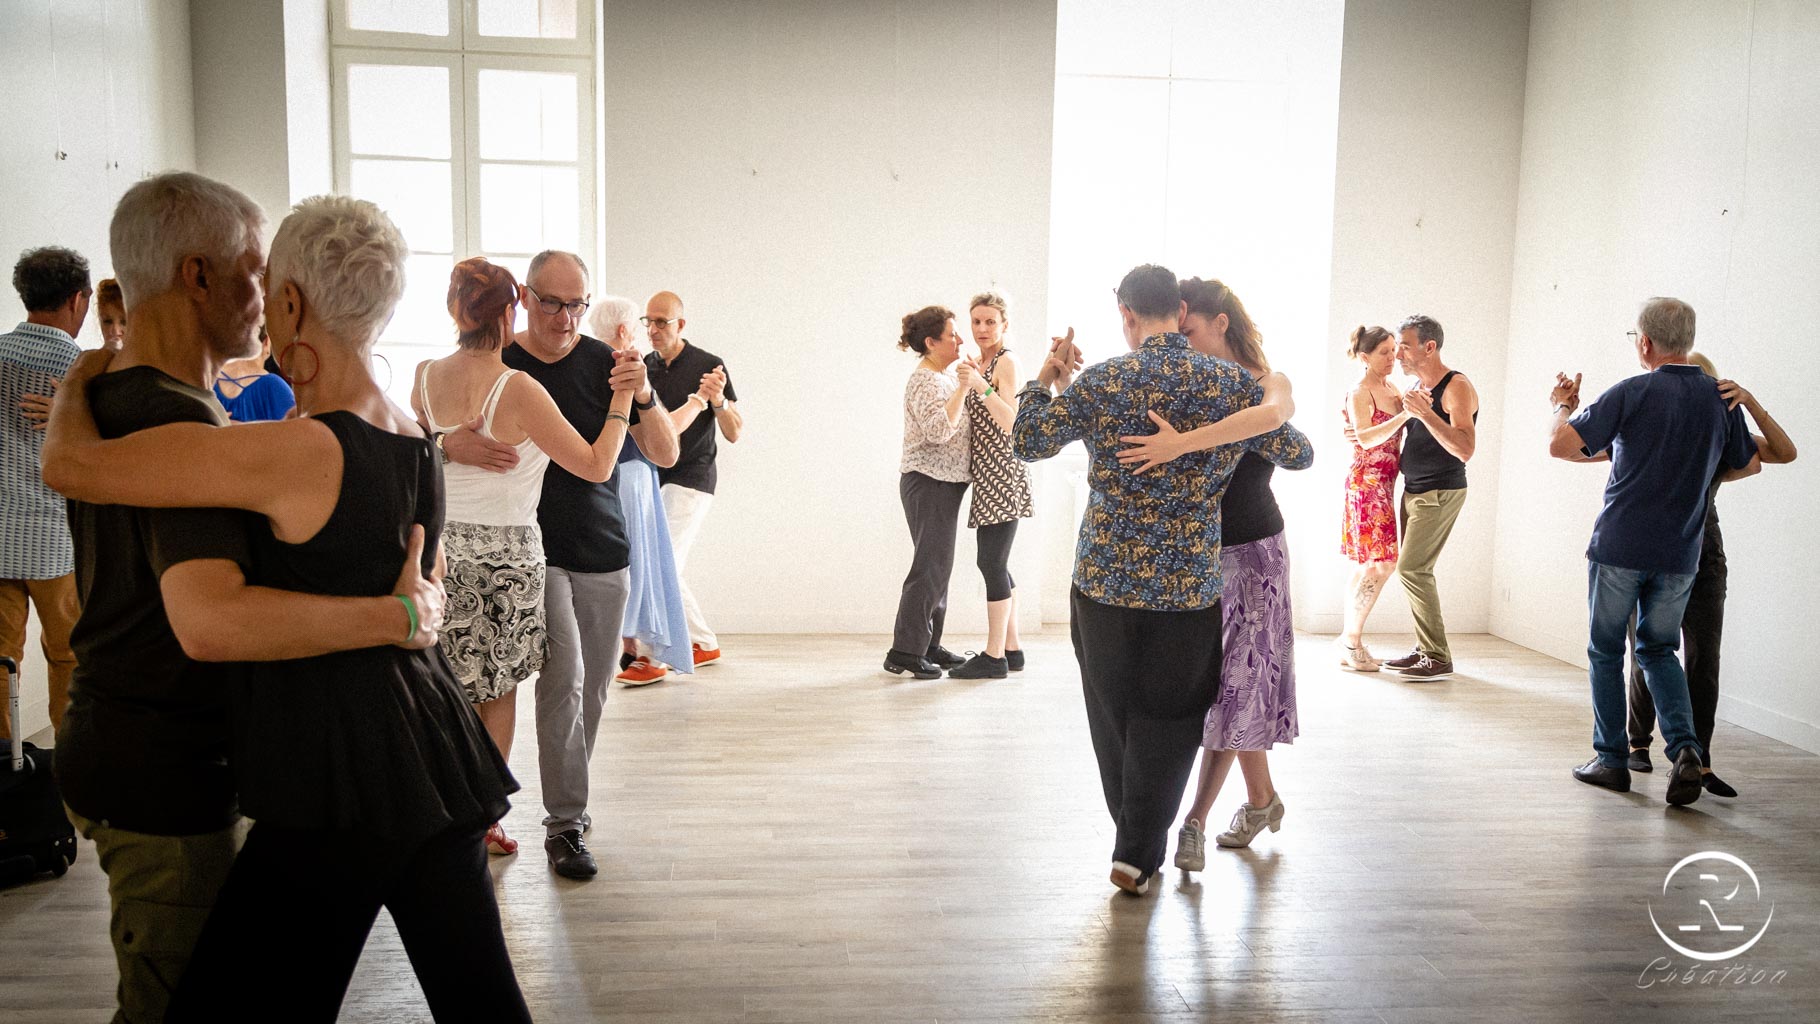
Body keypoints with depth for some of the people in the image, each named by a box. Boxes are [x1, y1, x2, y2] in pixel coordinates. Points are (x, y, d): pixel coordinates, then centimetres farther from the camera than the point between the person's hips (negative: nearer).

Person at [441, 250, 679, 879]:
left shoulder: (604, 363, 1)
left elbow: (666, 454, -2)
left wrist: (643, 397, -21)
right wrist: (451, 445, -23)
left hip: (604, 550, 3)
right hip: (534, 549, -3)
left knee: (592, 688, 11)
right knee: (563, 677, -14)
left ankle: (573, 798, 30)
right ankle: (564, 824, -4)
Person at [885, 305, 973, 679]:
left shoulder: (943, 377, 16)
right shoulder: (925, 381, -15)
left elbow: (957, 421, 22)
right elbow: (938, 431, -27)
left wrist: (971, 382, 11)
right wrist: (962, 387, -27)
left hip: (943, 483, 10)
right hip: (928, 483, -10)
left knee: (938, 566, 12)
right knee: (930, 567, -9)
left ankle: (928, 645, 19)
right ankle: (904, 653, -4)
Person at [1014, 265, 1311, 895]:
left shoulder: (1100, 383, -5)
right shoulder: (1232, 384, -2)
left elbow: (1027, 443, 4)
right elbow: (1298, 454, 9)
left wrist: (1046, 379, 18)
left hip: (1106, 579, 1)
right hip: (1190, 584, 0)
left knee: (1113, 714, 17)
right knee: (1168, 721, 11)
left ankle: (1135, 838, 31)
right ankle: (1137, 852, 8)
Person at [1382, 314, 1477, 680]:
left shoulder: (1457, 387, -14)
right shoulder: (1416, 387, 13)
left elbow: (1464, 448, -25)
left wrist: (1425, 413, -32)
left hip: (1440, 493, -8)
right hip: (1412, 491, 8)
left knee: (1412, 569, -13)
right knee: (1413, 570, 7)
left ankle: (1439, 659, -8)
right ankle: (1425, 649, 14)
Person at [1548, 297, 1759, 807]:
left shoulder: (1632, 393, -12)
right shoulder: (1721, 399, 4)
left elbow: (1560, 445, -14)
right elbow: (1749, 463, 19)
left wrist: (1563, 406, 5)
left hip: (1619, 548, -4)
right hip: (1680, 554, 4)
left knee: (1606, 651, 11)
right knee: (1659, 649, 17)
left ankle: (1611, 760, 15)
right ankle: (1684, 746, -3)